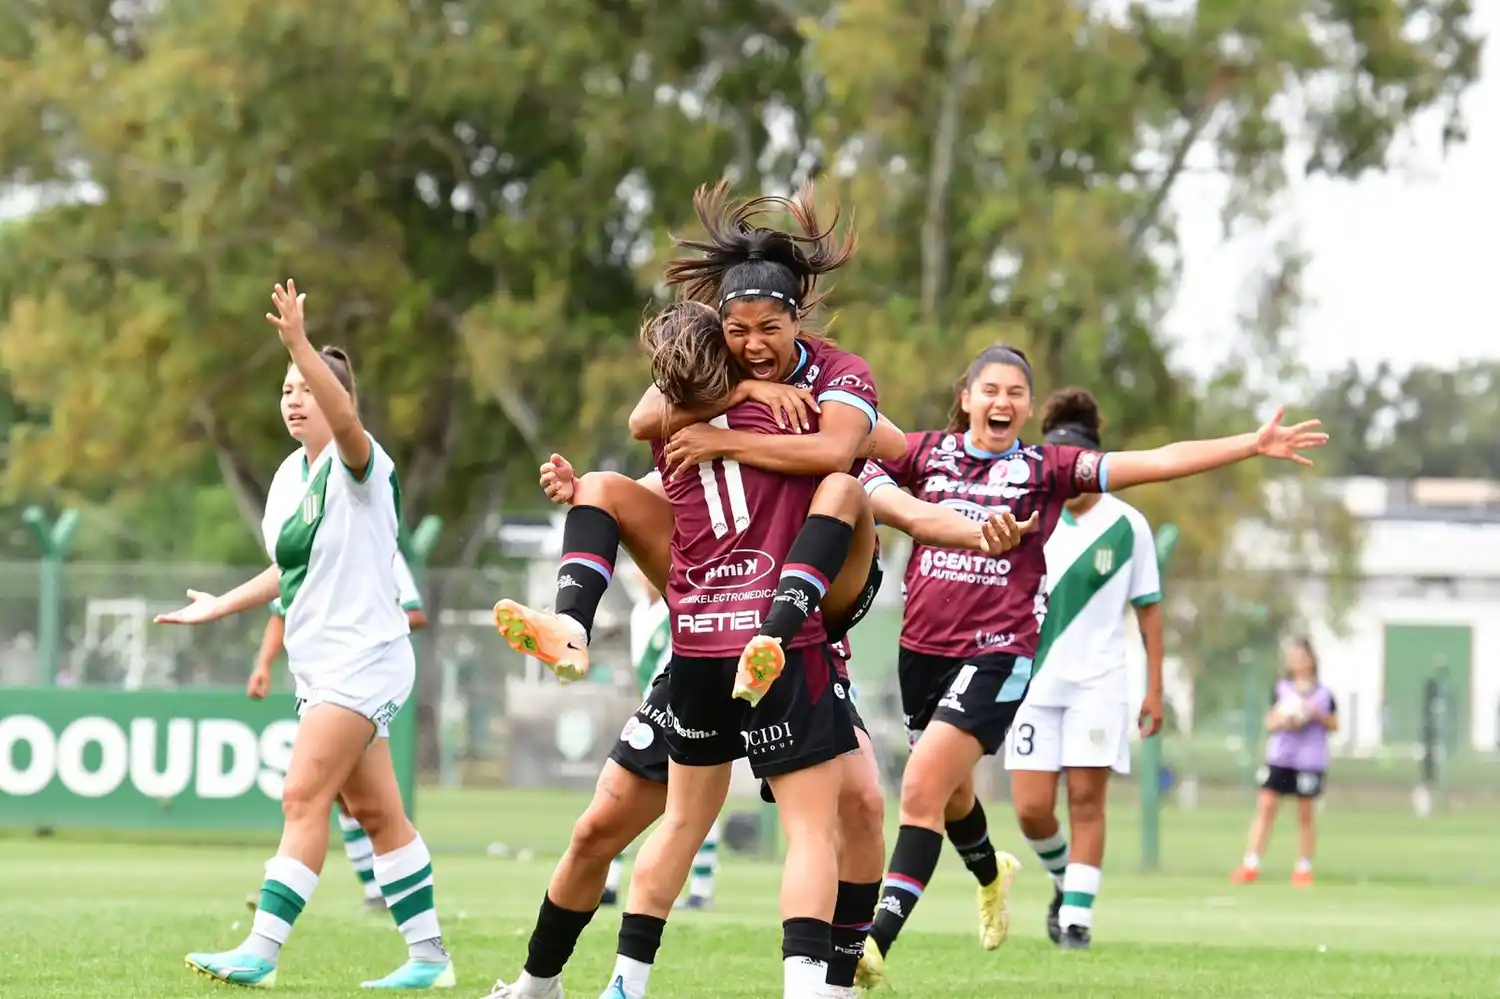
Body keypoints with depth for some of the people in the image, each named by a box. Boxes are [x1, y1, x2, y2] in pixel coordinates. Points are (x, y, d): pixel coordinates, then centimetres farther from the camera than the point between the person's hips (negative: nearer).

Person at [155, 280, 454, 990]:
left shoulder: (356, 464, -12)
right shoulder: (288, 479, 12)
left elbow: (346, 419, -37)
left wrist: (299, 344, -48)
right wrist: (221, 606, 31)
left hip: (363, 659, -9)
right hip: (319, 666, 9)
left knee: (303, 798, -15)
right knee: (375, 811, 10)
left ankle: (261, 951, -18)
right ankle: (428, 956, 15)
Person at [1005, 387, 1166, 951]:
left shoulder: (1126, 525, 0)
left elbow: (1148, 608, 4)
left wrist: (1154, 688, 2)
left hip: (1098, 682, -2)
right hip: (1035, 680, 2)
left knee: (1085, 800, -7)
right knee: (1031, 810, -4)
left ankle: (1077, 916, -3)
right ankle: (1065, 880, 23)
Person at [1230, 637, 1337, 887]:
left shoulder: (1323, 693, 3)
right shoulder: (1280, 689, 5)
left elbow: (1335, 725, 9)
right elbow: (1270, 723, 6)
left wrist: (1319, 716, -10)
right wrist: (1281, 720, -16)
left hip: (1311, 760, -1)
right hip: (1280, 756, 1)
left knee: (1305, 812, 4)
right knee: (1266, 805, -6)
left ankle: (1304, 867, 14)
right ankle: (1251, 865, -4)